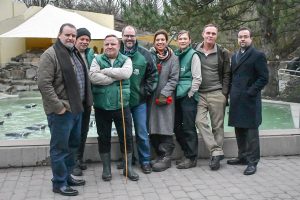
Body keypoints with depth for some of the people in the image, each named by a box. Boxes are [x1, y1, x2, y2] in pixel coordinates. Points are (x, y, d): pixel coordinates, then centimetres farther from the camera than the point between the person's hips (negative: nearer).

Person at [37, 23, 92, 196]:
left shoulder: (75, 54, 14)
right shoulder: (50, 55, -13)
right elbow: (44, 83, -20)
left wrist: (83, 101, 13)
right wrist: (58, 106, -21)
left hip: (76, 108, 9)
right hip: (61, 110, -9)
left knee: (73, 144, 18)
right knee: (60, 147, 2)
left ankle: (67, 175, 34)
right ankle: (59, 183, 16)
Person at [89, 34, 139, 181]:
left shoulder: (126, 60, 4)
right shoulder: (97, 59, 3)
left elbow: (126, 73, -18)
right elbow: (93, 77, -15)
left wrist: (104, 71, -14)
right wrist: (116, 77, -14)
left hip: (121, 105, 0)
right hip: (101, 106, 0)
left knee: (126, 137, 7)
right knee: (103, 138, 10)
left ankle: (128, 167, 24)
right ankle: (106, 168, 27)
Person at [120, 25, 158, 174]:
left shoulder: (144, 54, -2)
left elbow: (153, 74, 4)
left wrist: (147, 91, -2)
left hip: (139, 100, 0)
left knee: (142, 132, 5)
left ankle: (145, 160, 20)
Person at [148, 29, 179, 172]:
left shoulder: (173, 58, 2)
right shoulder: (150, 56, 8)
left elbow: (174, 79, -3)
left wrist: (164, 94, -12)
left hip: (166, 99, -3)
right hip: (151, 97, 3)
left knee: (165, 128, -3)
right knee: (153, 129, 7)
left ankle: (166, 158, 7)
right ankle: (159, 155, 21)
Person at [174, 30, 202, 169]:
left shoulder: (193, 55, -3)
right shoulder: (176, 55, 13)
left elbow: (197, 78, -8)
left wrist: (190, 94, -10)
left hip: (188, 97, -6)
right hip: (177, 96, 6)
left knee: (188, 128, -1)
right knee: (177, 127, 10)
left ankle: (191, 158, 10)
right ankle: (187, 153, 25)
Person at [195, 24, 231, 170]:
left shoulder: (223, 53, 5)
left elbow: (226, 75, 5)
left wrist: (224, 93, -2)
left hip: (217, 94, -1)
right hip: (200, 94, 1)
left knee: (217, 125, 2)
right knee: (200, 121, -13)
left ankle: (217, 152, 12)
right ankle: (216, 152, -9)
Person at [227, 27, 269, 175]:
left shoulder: (258, 55, -4)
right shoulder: (234, 56, 17)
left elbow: (264, 78, -9)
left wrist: (250, 92, -15)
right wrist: (231, 93, 8)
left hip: (250, 100, -7)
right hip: (236, 100, 7)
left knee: (251, 131, -2)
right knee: (239, 130, 13)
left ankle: (252, 162, 6)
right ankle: (243, 157, 26)